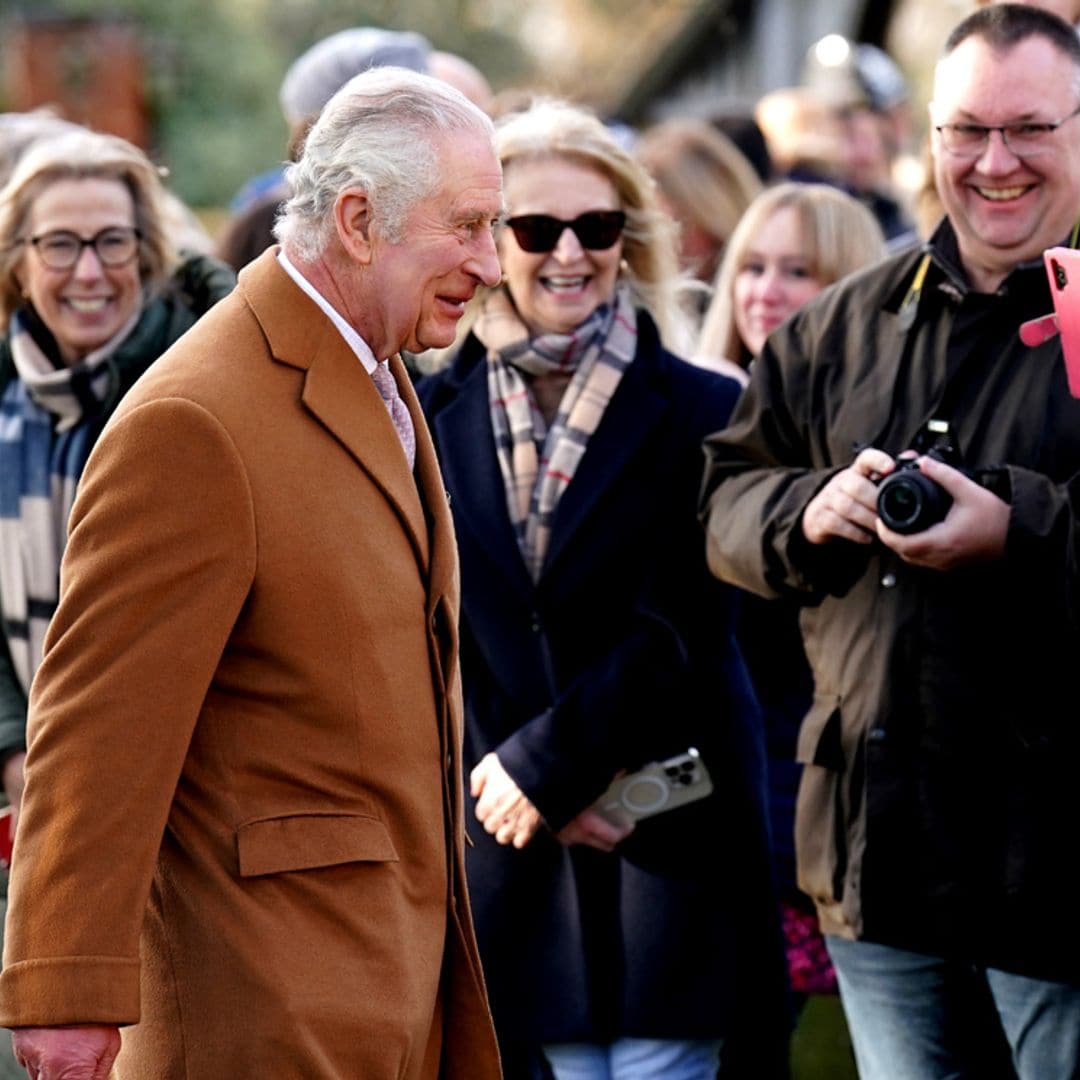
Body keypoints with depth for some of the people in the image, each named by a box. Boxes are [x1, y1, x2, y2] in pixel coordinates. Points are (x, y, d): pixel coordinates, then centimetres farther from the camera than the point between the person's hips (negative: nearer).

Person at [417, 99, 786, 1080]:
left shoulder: (701, 413, -1)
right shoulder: (433, 415, 7)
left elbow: (678, 631, -7)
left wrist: (540, 763, -10)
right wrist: (507, 777, -8)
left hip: (667, 839, -2)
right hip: (506, 838, 2)